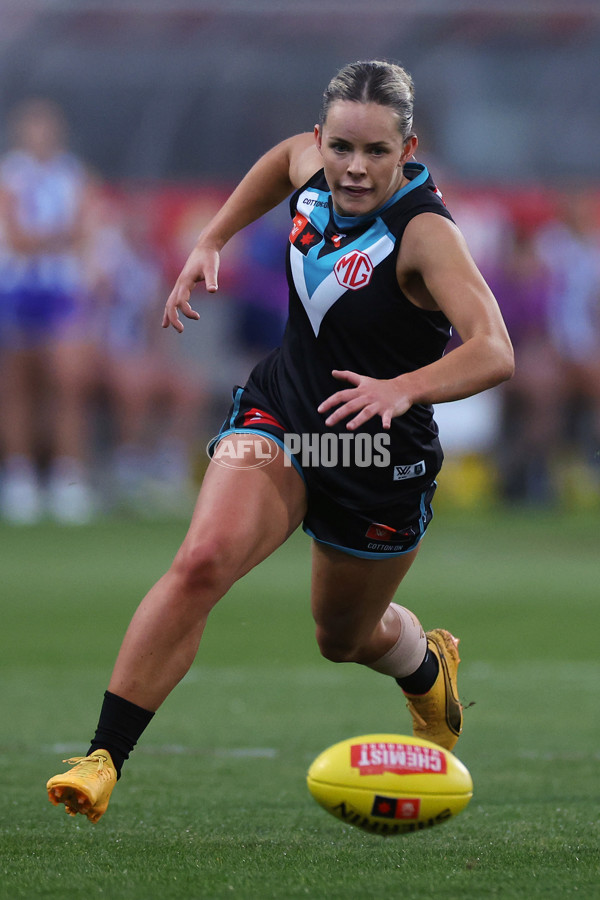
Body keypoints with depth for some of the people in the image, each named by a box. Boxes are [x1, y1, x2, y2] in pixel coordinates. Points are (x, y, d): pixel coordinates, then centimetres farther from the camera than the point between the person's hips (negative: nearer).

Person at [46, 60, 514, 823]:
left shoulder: (424, 232, -26)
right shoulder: (312, 170, -10)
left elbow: (493, 353, -39)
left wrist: (403, 388, -55)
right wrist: (210, 242, 12)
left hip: (380, 459, -3)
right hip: (278, 414, 3)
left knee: (345, 637, 20)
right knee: (202, 560, -24)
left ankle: (429, 663, 58)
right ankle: (103, 759, -25)